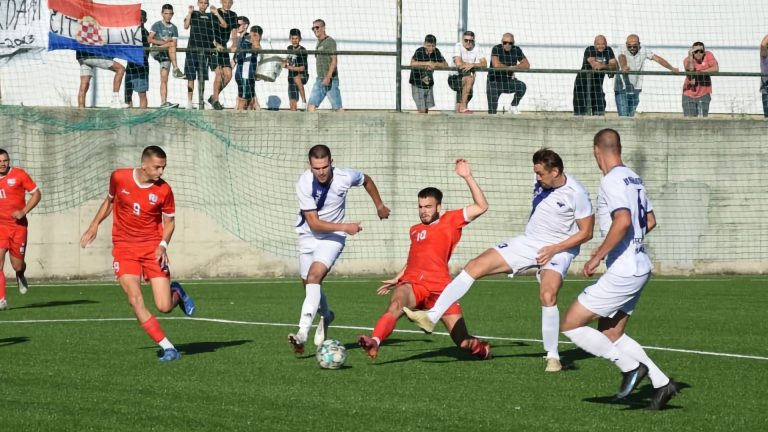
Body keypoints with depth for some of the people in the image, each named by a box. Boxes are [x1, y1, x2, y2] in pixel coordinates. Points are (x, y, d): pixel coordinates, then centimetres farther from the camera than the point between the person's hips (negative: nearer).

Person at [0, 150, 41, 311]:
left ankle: (21, 277, 43)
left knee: (17, 265, 4)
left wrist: (24, 211, -12)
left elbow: (36, 194, -1)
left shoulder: (19, 175, -3)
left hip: (18, 226, -2)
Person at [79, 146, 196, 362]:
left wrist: (163, 245, -12)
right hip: (124, 248, 1)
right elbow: (109, 200, 15)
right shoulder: (119, 177, -6)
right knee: (135, 300, -17)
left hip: (153, 247, -1)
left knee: (164, 306, -8)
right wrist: (94, 225, 12)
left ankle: (177, 293, 30)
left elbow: (169, 222, 4)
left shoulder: (164, 190, -9)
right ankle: (168, 348, -10)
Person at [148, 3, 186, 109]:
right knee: (172, 44, -30)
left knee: (164, 79, -4)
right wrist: (163, 42, -14)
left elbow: (175, 43, 8)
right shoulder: (157, 25, 4)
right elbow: (150, 39, -4)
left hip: (166, 55, 4)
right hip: (156, 51, -4)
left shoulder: (174, 28, 16)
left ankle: (163, 102, -8)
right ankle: (176, 70, -34)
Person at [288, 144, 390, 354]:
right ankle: (325, 315, 46)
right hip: (308, 235, 2)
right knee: (310, 282, 11)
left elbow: (366, 181, 7)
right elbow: (314, 223, -23)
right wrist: (345, 227, -31)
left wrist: (379, 206, 19)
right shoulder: (304, 184, -24)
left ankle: (302, 334, -33)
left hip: (333, 237, -2)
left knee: (314, 276, -23)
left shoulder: (345, 177, -19)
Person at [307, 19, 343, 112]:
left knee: (337, 107, -6)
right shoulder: (319, 43, 18)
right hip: (319, 79, 8)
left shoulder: (330, 41, -6)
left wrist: (328, 77, -24)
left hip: (331, 80, -8)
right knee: (311, 105, -4)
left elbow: (334, 61, -14)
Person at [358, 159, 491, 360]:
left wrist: (468, 177, -5)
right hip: (412, 284, 2)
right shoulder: (414, 230, 26)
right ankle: (374, 342, -56)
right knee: (396, 304, -36)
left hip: (440, 287, -2)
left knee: (465, 343, -3)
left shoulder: (450, 221, 11)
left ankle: (479, 347, 33)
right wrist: (397, 279, 35)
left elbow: (481, 206, 0)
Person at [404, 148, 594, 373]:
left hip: (557, 250, -6)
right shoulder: (541, 183, 1)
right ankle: (432, 316, -8)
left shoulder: (576, 194, -18)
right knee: (475, 266, -7)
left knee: (548, 296, -31)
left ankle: (552, 357, -14)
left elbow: (586, 232, -12)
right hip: (528, 243, 6)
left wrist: (554, 249, -17)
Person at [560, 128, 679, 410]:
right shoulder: (633, 178, 13)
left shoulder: (611, 181, -15)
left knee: (571, 325, -5)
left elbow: (623, 221, -29)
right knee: (611, 334, 18)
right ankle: (661, 383, 12)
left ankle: (631, 367, -6)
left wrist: (598, 257, -21)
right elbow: (650, 221, 23)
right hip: (639, 267, 10)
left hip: (622, 271, -10)